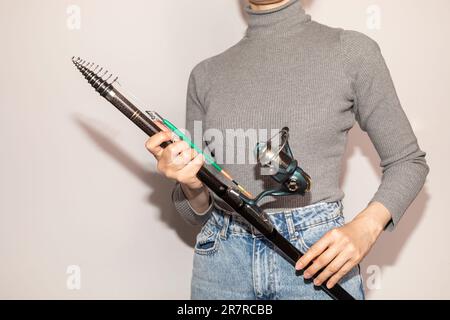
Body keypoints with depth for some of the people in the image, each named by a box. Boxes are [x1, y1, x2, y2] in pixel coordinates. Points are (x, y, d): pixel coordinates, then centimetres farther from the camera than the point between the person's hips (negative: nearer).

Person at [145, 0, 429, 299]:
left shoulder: (351, 50, -4)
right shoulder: (206, 74, 5)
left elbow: (408, 161, 4)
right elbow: (199, 211, 9)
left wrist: (365, 228, -13)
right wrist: (192, 186, -14)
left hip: (316, 257, -2)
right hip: (221, 258, 3)